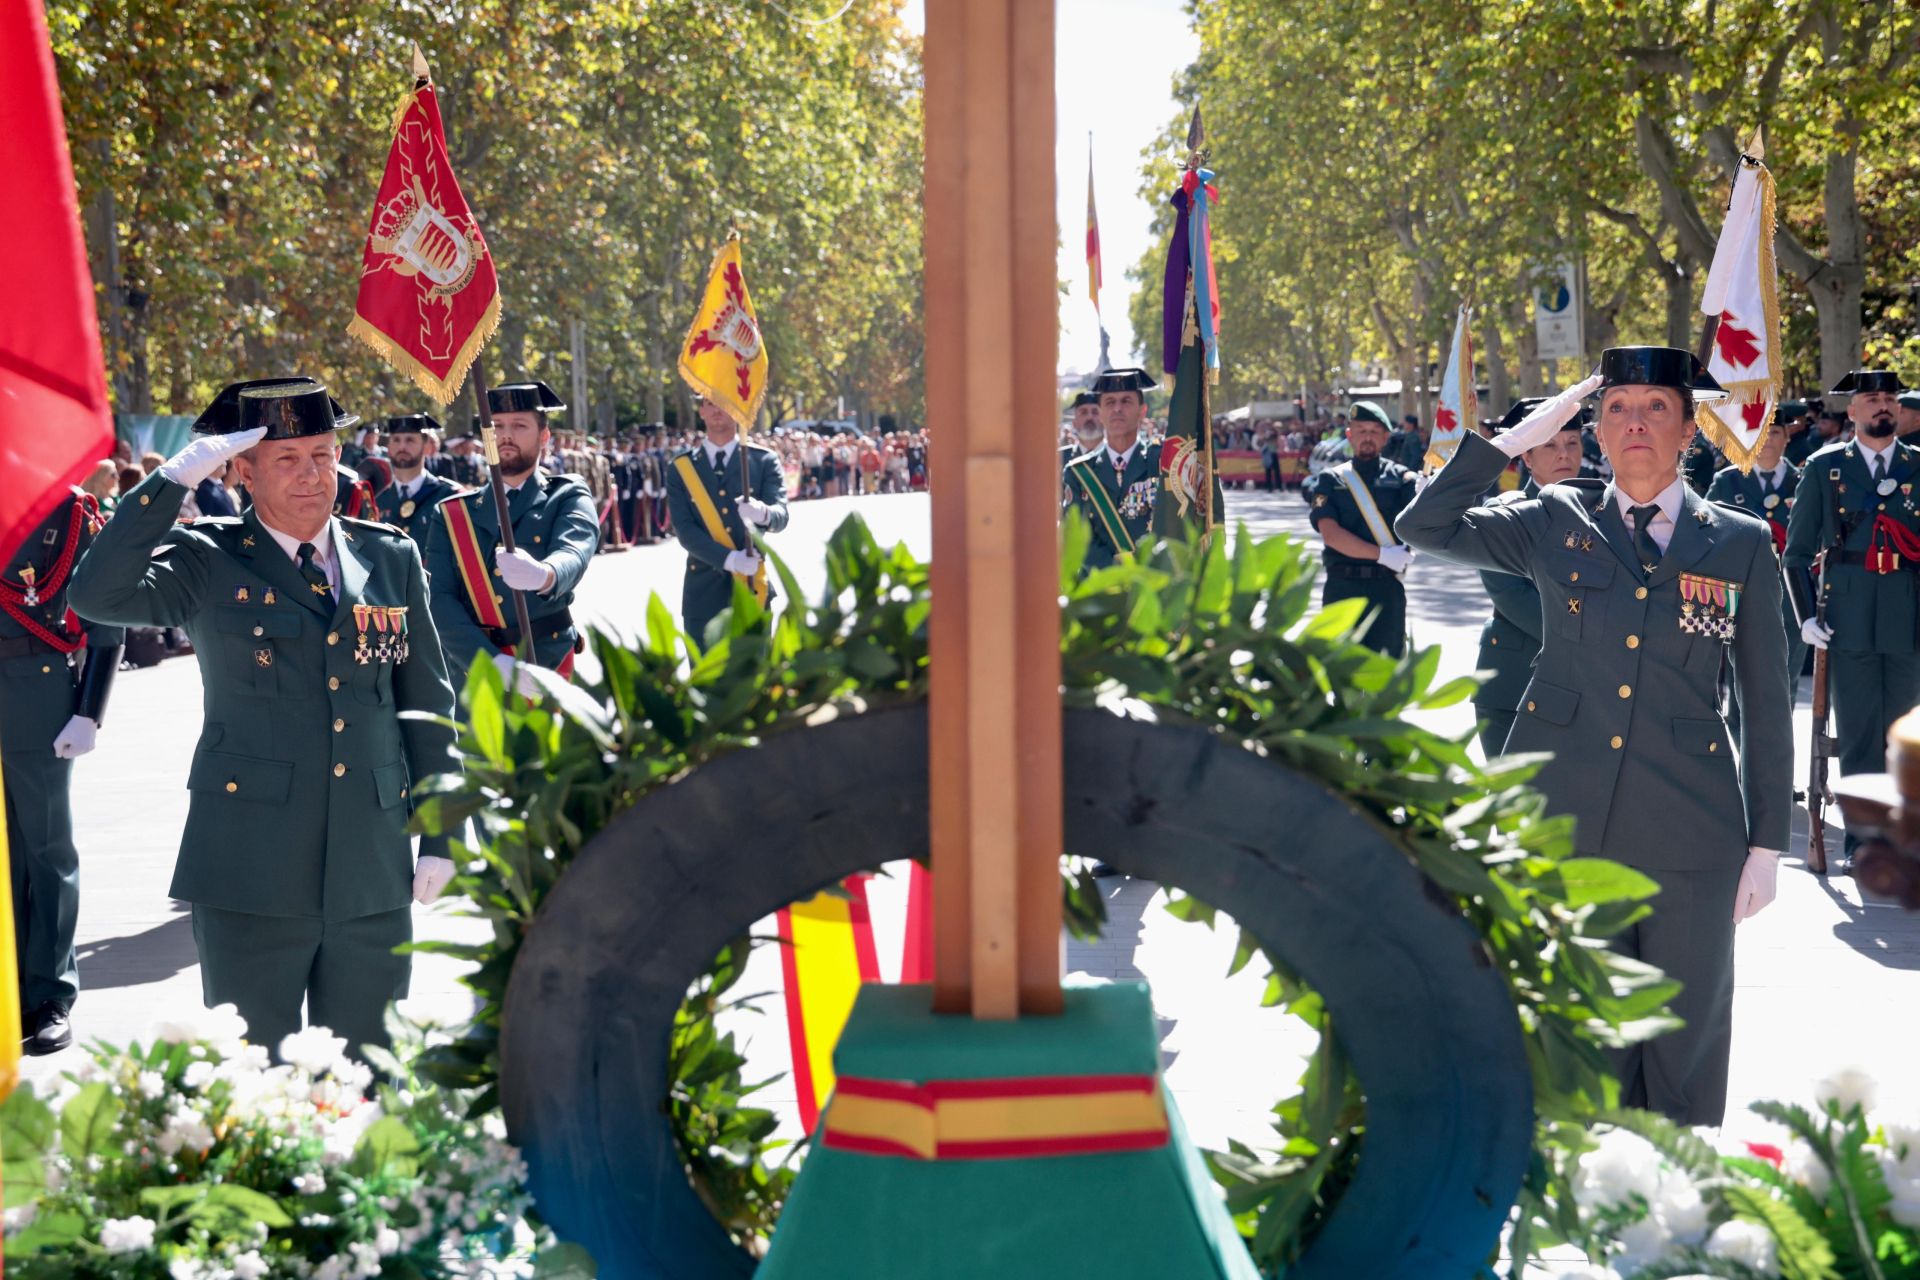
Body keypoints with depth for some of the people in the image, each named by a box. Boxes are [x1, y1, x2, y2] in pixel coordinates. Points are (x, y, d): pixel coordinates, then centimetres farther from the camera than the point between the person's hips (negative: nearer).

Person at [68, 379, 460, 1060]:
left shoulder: (391, 558, 10)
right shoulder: (207, 561, 1)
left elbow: (428, 704, 12)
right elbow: (98, 595, -18)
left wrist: (439, 837, 9)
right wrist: (176, 477, -19)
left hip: (374, 872, 3)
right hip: (252, 873, -3)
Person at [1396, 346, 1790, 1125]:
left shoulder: (1741, 544, 3)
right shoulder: (1557, 522, 5)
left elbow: (1767, 708, 5)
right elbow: (1424, 526, -3)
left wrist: (1767, 843, 1)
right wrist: (1521, 437, -4)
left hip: (1689, 834, -1)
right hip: (1560, 824, 1)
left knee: (1686, 1040, 8)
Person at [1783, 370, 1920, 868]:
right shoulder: (1825, 467, 6)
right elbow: (1797, 552, 6)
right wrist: (1806, 615, -3)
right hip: (1849, 620, -1)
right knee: (1859, 733, 0)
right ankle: (1862, 837, 8)